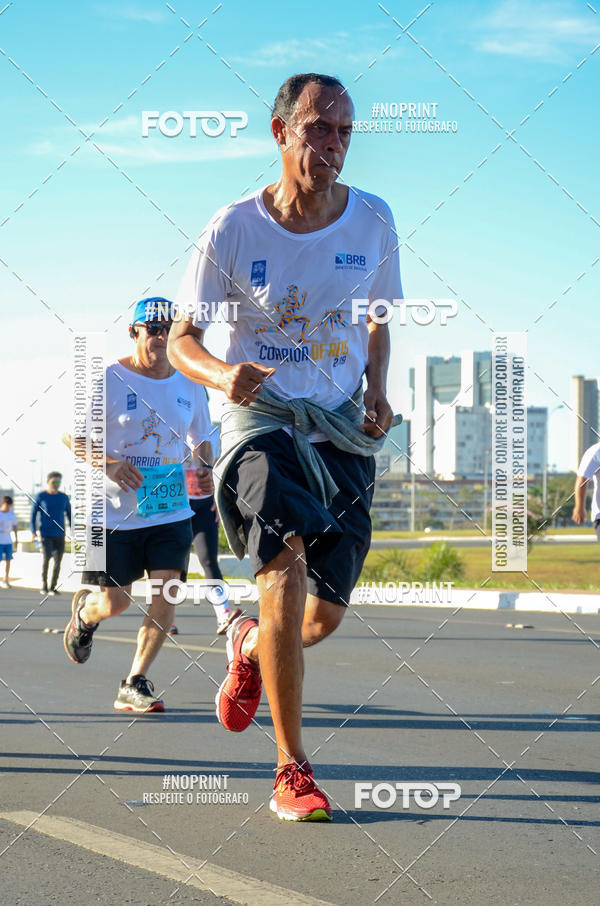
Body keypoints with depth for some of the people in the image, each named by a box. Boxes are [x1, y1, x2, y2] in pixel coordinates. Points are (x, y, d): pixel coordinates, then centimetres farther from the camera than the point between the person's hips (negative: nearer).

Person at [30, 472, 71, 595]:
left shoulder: (64, 497, 8)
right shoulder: (41, 496, -1)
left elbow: (69, 515, 13)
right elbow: (33, 514, 1)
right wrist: (33, 532, -8)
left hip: (60, 535, 3)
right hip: (46, 534, -3)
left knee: (57, 561, 0)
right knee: (46, 557, -16)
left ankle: (53, 587, 9)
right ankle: (43, 586, -1)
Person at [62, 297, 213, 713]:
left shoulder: (189, 386, 7)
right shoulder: (109, 380, -6)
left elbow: (200, 440, 21)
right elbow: (72, 435, -4)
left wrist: (205, 471, 0)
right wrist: (108, 463, -22)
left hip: (170, 511, 3)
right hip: (115, 512, -3)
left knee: (166, 593, -11)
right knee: (115, 602, 2)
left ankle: (135, 684, 1)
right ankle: (84, 612, 40)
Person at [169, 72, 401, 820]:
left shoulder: (373, 221, 2)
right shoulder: (233, 228, -7)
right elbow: (182, 338, -1)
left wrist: (377, 395, -1)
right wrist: (220, 373, -23)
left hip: (342, 428, 3)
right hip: (261, 417, -3)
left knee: (324, 616, 1)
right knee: (285, 561, -26)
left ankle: (249, 647, 40)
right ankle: (291, 770, -16)